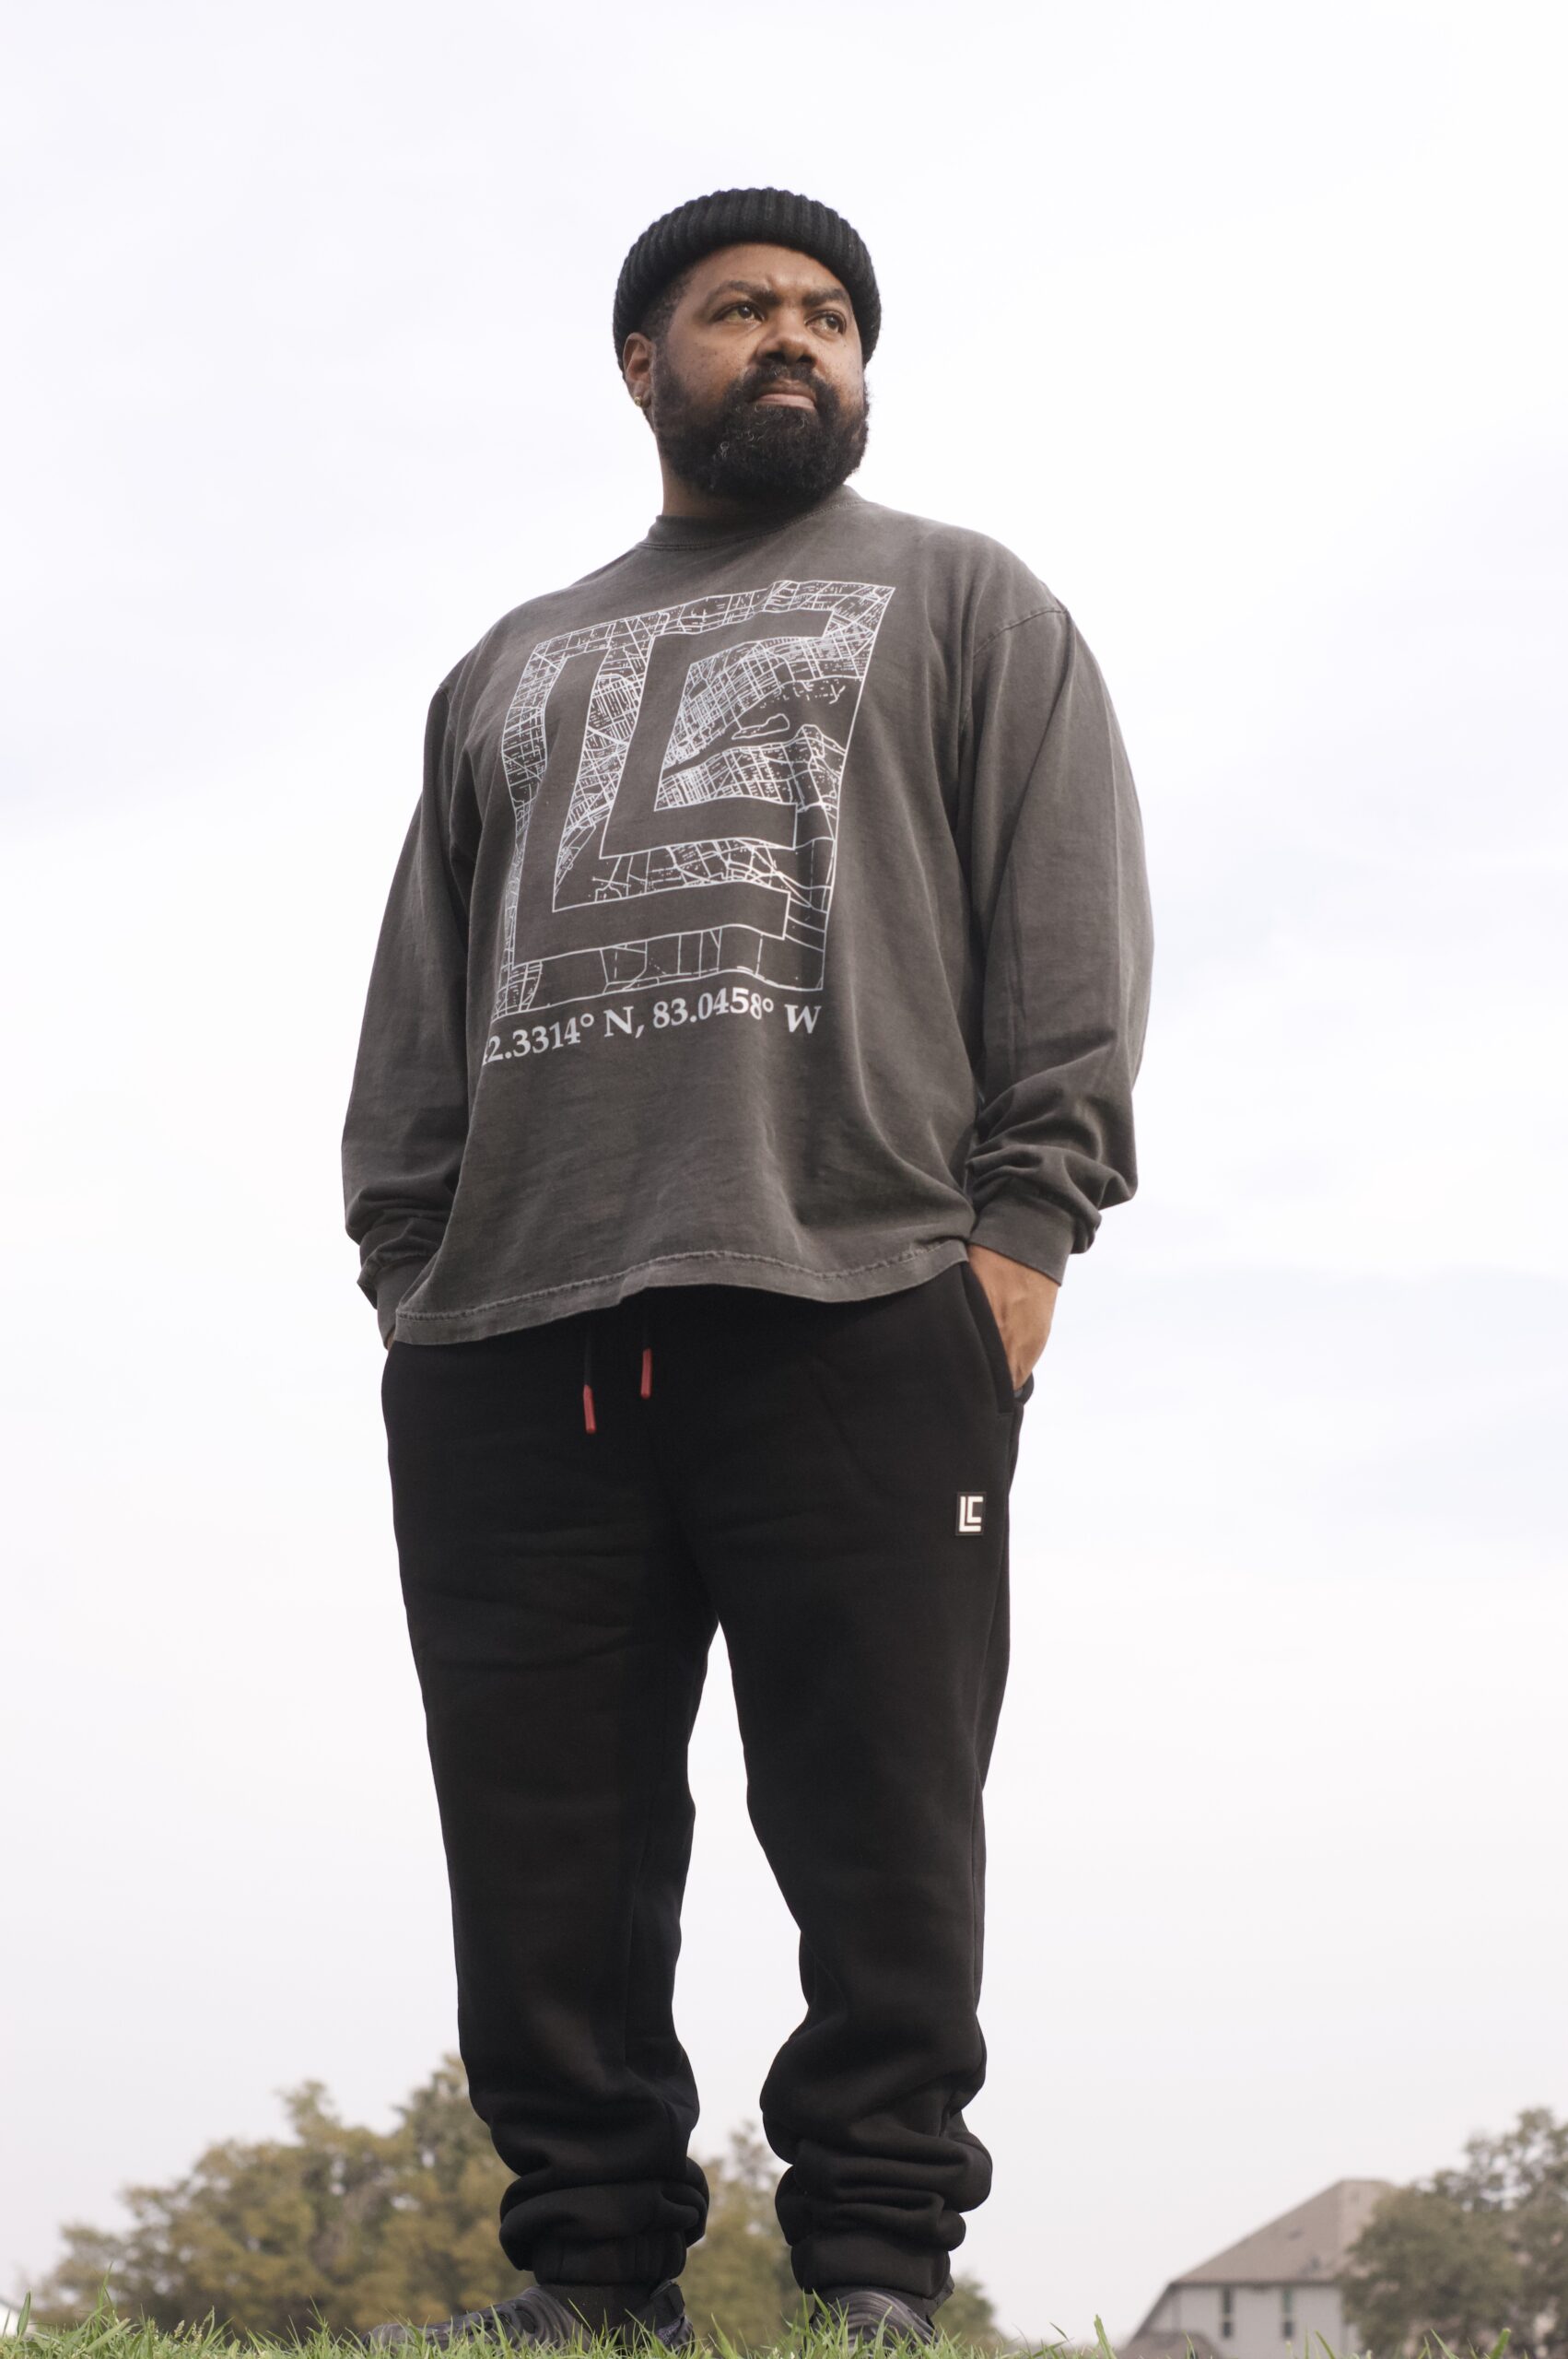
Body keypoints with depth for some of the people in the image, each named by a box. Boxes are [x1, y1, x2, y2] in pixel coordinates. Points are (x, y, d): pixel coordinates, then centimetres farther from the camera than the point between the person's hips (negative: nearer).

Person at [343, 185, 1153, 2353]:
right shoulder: (511, 671, 29)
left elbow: (1072, 933, 5)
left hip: (857, 1300, -3)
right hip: (509, 1337, 4)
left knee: (879, 1835, -6)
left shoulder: (963, 606, 18)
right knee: (542, 1854, 0)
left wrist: (1022, 1224, -8)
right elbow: (418, 1012, 23)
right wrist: (406, 1260, 9)